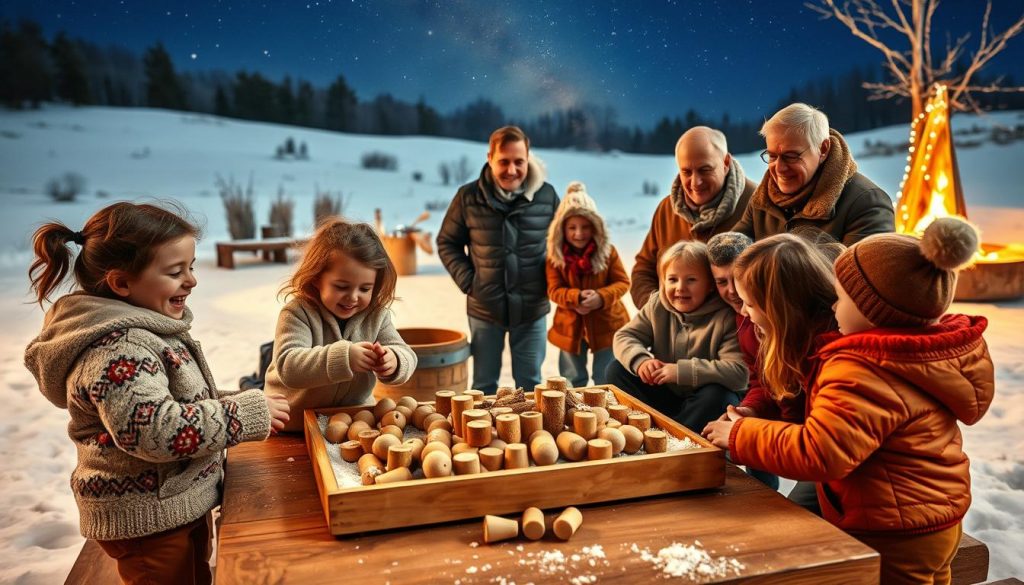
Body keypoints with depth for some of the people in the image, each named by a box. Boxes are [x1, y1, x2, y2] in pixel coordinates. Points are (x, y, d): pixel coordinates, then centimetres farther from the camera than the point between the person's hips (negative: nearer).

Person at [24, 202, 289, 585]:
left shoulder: (139, 330, 7)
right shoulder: (118, 347, -25)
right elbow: (155, 431, -32)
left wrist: (237, 403, 7)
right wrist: (247, 413, -25)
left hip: (180, 505, 10)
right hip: (149, 521, -10)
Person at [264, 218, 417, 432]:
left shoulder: (377, 315, -3)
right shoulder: (297, 313, -16)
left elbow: (406, 356, -6)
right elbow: (288, 366, -28)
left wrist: (393, 361, -31)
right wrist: (342, 358, -42)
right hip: (294, 421, -3)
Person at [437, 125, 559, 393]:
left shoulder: (547, 195, -5)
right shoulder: (469, 197, -7)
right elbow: (447, 243, 4)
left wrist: (553, 280, -1)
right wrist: (467, 281, -6)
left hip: (532, 309, 1)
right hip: (485, 309, 0)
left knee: (530, 384, 14)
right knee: (484, 384, 13)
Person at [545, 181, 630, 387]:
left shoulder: (607, 251, -9)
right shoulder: (555, 256, -7)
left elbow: (622, 283, -5)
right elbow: (554, 290, -8)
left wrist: (601, 297, -24)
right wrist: (577, 297, -28)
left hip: (606, 325, -1)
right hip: (570, 327, 1)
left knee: (607, 382, 11)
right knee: (571, 382, 16)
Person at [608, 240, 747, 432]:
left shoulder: (726, 317, -20)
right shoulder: (657, 305, -4)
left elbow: (739, 372, -29)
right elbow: (624, 336, -3)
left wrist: (682, 371, -33)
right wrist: (640, 360, -26)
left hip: (705, 402, -4)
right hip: (664, 395, 5)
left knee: (718, 395, -36)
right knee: (617, 370, -11)